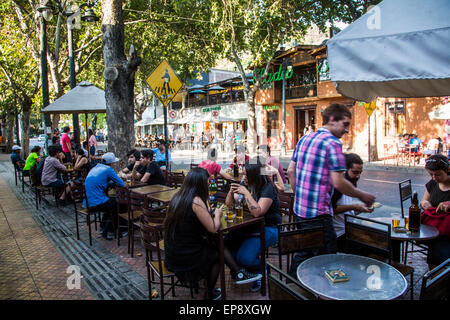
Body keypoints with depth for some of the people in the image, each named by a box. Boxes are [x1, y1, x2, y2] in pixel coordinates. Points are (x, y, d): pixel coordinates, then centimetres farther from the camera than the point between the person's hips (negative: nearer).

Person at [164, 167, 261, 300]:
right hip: (185, 258, -7)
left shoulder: (177, 197, 2)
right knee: (217, 254, 18)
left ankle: (239, 274, 19)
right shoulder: (196, 201, -22)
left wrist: (207, 212, 11)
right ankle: (209, 294, 34)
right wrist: (217, 214, 0)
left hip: (172, 253, 7)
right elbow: (213, 228, -19)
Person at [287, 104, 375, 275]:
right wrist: (362, 196, -3)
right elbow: (338, 182, -18)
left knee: (303, 252, 20)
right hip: (318, 213, -8)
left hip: (299, 209, 8)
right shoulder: (333, 143, -13)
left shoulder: (304, 139, 10)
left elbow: (290, 171, 13)